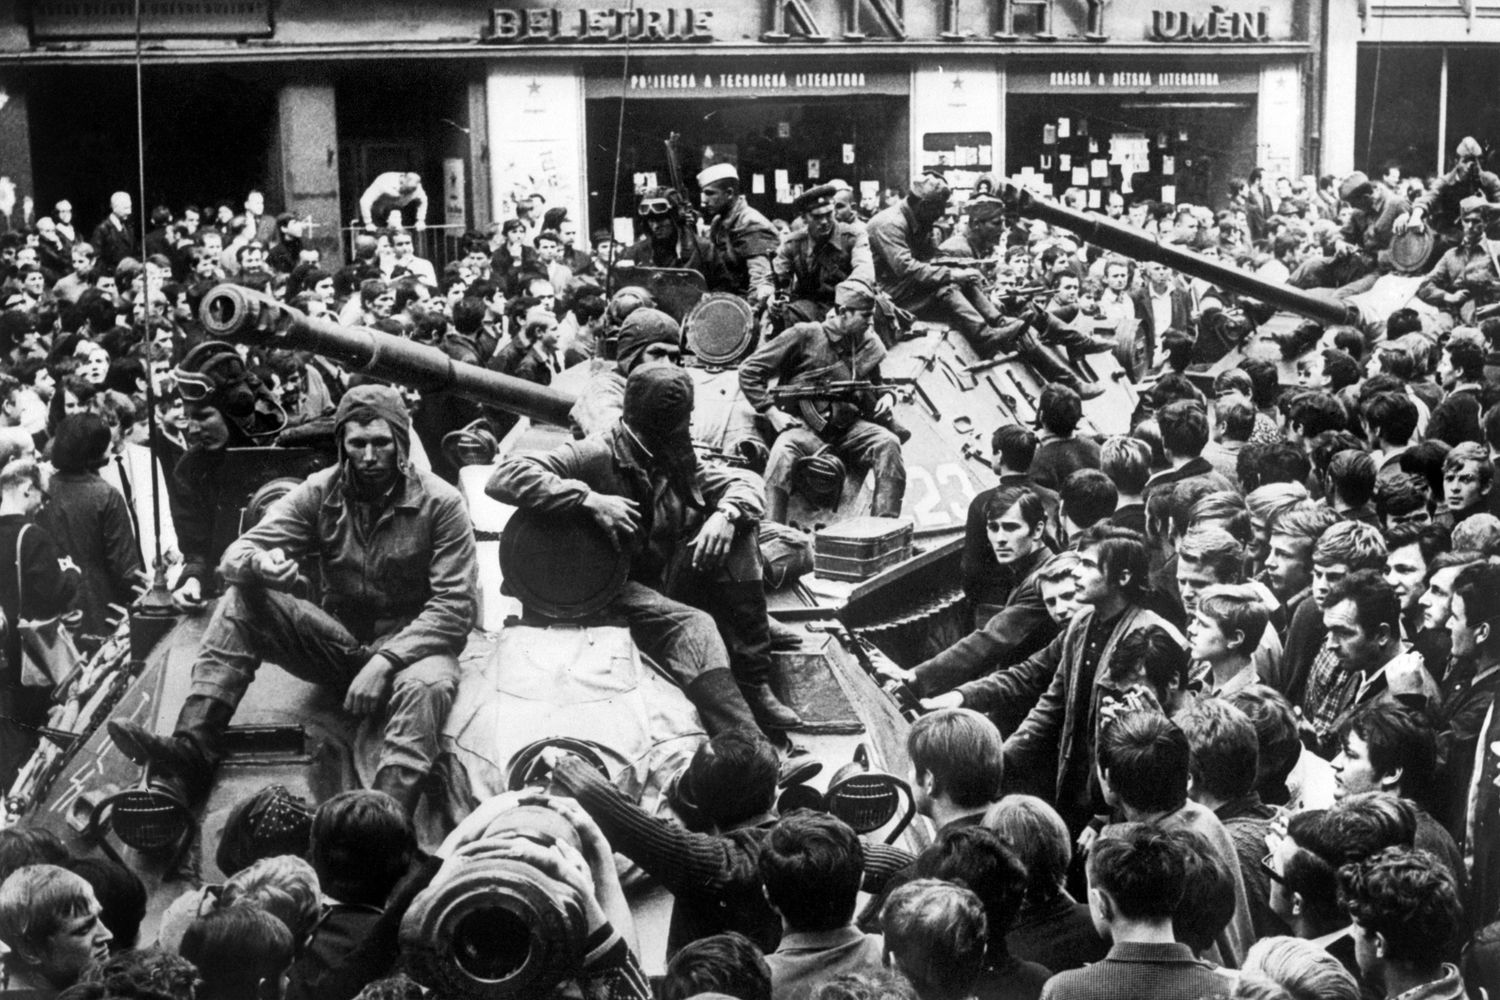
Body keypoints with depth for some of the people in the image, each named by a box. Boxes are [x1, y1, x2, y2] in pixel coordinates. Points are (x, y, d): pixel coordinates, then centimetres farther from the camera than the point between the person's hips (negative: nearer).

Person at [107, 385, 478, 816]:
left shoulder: (440, 503, -10)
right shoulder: (321, 493, 1)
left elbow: (455, 607, -15)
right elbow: (237, 554, -4)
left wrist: (387, 660, -28)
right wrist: (258, 564, -31)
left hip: (412, 644, -4)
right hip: (338, 641, 4)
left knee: (425, 684, -40)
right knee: (241, 601, -18)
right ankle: (191, 752, -30)